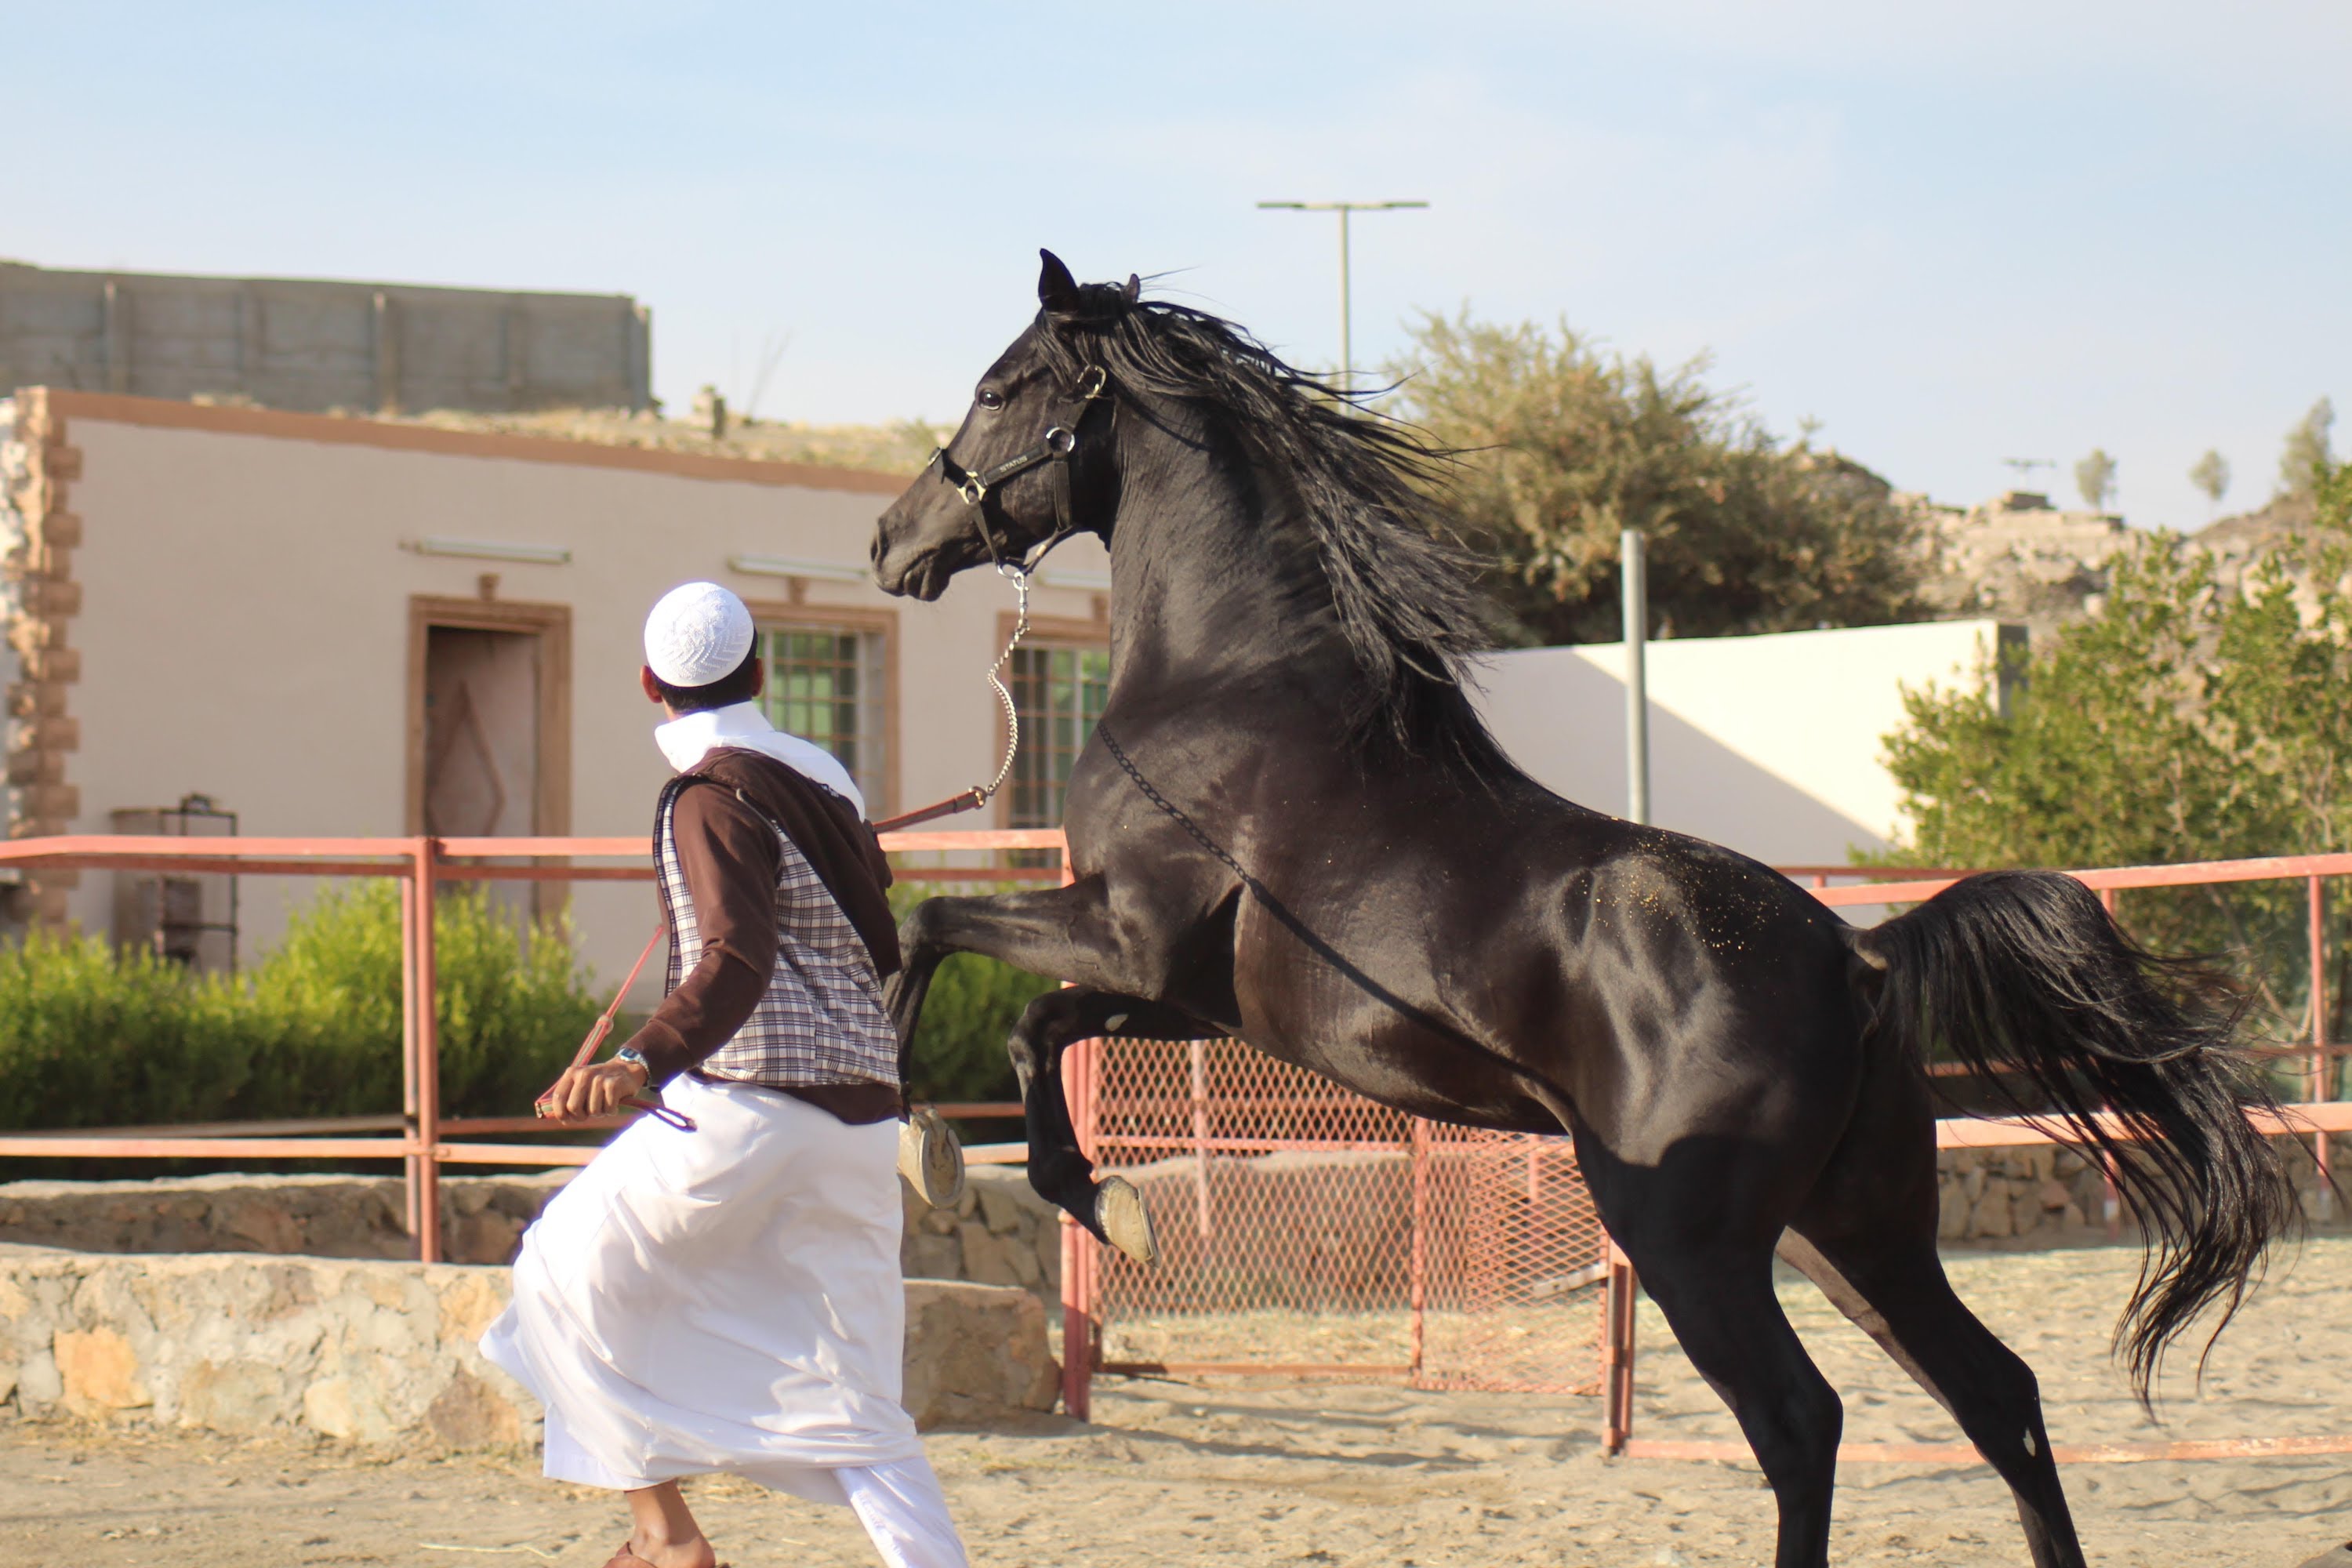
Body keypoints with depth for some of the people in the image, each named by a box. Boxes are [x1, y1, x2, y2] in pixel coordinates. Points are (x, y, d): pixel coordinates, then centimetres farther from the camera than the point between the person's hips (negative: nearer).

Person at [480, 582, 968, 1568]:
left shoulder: (713, 795, -8)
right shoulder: (822, 780, 14)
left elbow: (738, 960, -23)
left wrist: (643, 1062, -35)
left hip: (751, 1106, -7)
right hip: (860, 1117, 7)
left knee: (569, 1273, 11)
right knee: (851, 1398, 8)